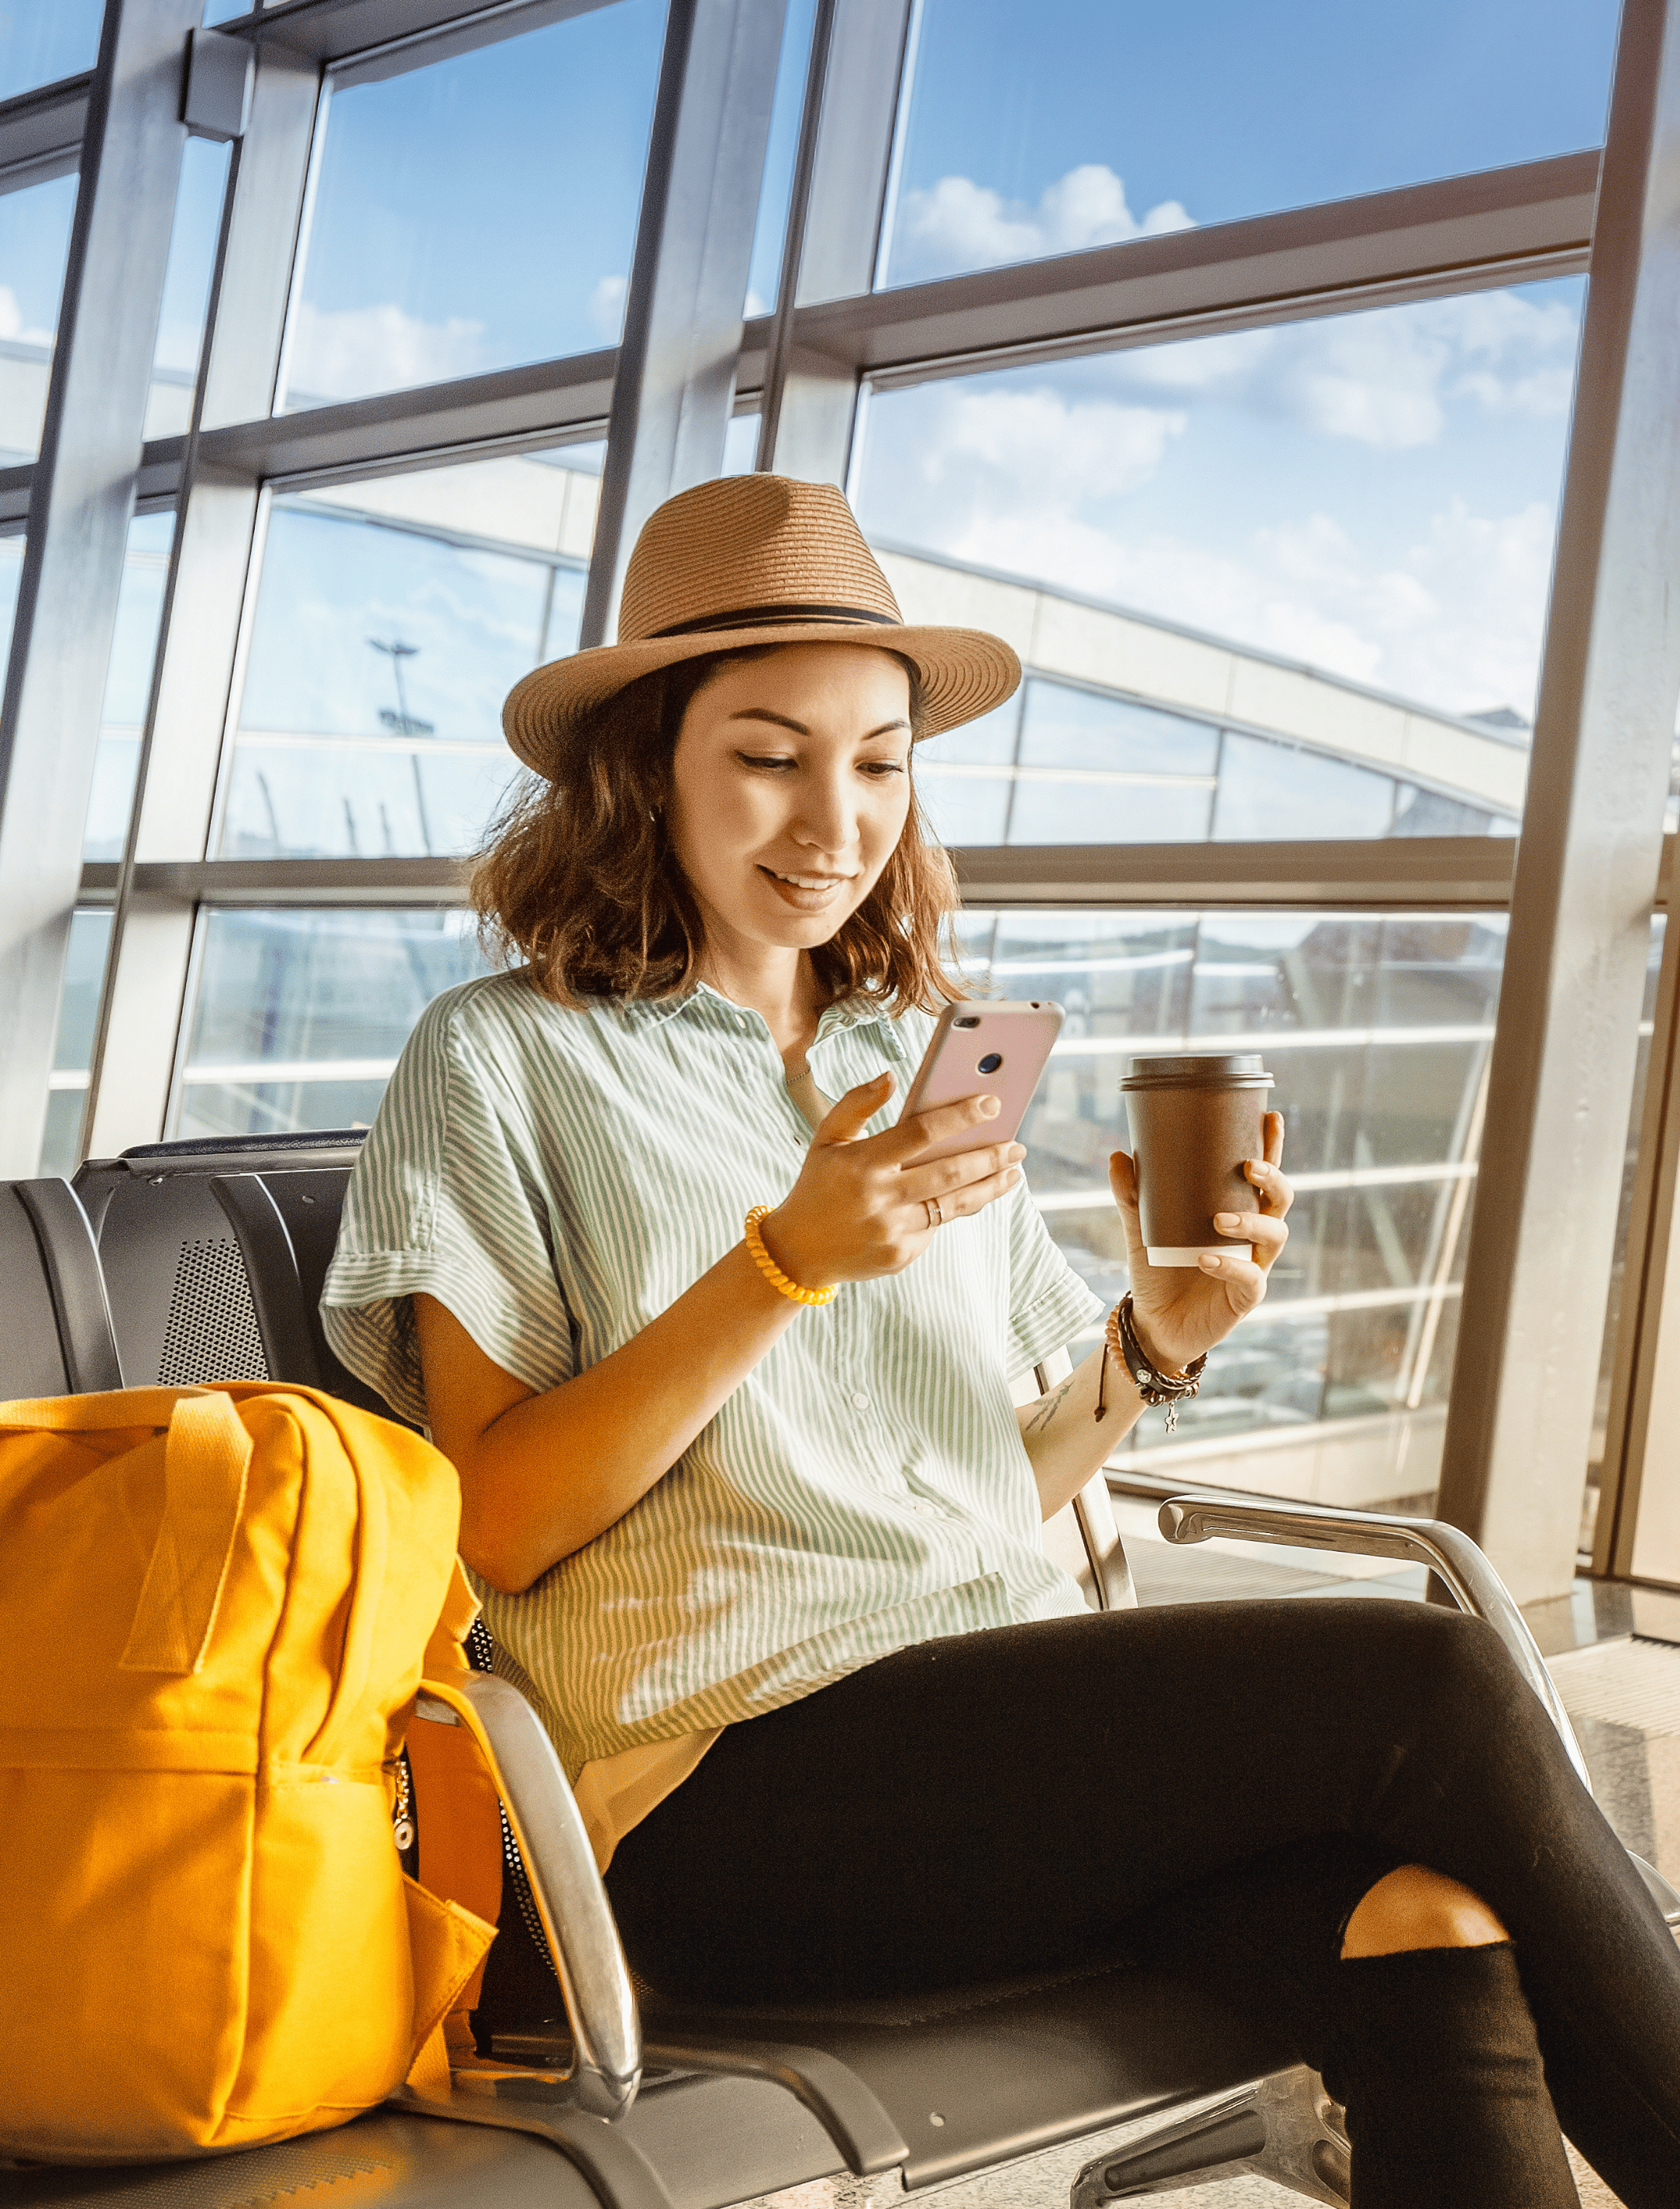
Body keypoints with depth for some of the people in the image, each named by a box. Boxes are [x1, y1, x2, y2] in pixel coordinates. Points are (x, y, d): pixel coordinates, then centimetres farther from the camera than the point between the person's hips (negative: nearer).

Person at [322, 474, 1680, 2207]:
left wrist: (1156, 1344, -1)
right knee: (1428, 1686, -22)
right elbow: (497, 1527, -5)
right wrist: (789, 1260, -15)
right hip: (735, 1789, -4)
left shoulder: (925, 1061, 20)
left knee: (1435, 1939, -27)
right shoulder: (504, 1061, 5)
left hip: (1025, 1735, 5)